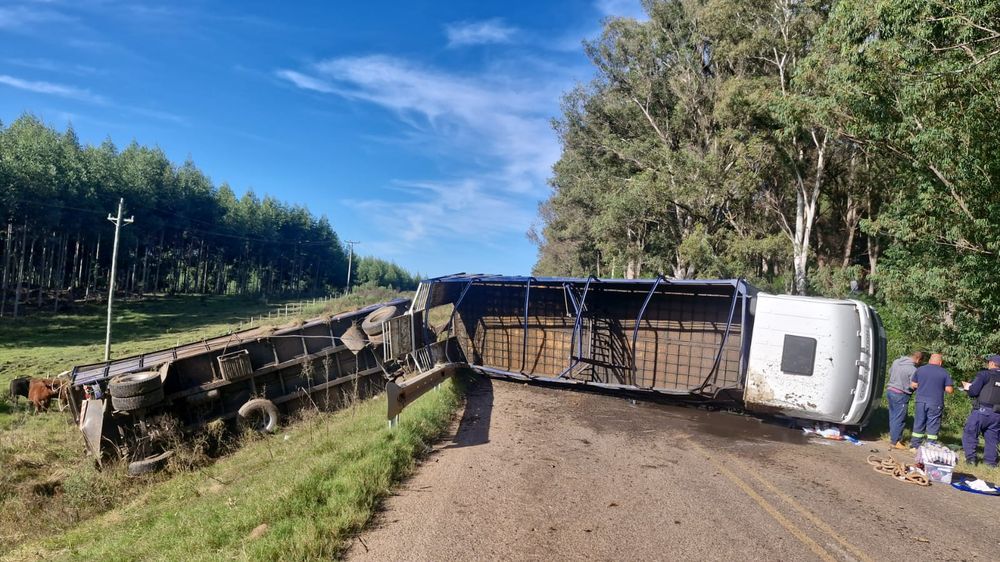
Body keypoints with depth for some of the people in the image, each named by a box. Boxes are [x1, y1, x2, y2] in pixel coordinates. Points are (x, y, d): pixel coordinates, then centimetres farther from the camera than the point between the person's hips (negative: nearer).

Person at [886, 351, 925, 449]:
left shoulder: (896, 362, 3)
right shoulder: (913, 369, -19)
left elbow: (890, 372, 18)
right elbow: (914, 386, -16)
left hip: (890, 390, 8)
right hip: (901, 395, -8)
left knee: (892, 416, 17)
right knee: (899, 419, 1)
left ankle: (892, 436, 27)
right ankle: (895, 442, 6)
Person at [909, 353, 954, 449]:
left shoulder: (920, 370, 5)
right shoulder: (944, 372, -2)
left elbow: (913, 385, 7)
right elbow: (949, 390, -5)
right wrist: (941, 386, 14)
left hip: (921, 402, 2)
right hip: (935, 404, -2)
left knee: (918, 425, 9)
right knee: (933, 426, 3)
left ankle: (914, 446, 12)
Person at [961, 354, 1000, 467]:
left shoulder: (984, 374, -6)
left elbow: (973, 391, -11)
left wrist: (968, 387, 11)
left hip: (982, 411, -5)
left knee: (970, 433, 4)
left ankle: (970, 457, 0)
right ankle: (990, 460, 15)